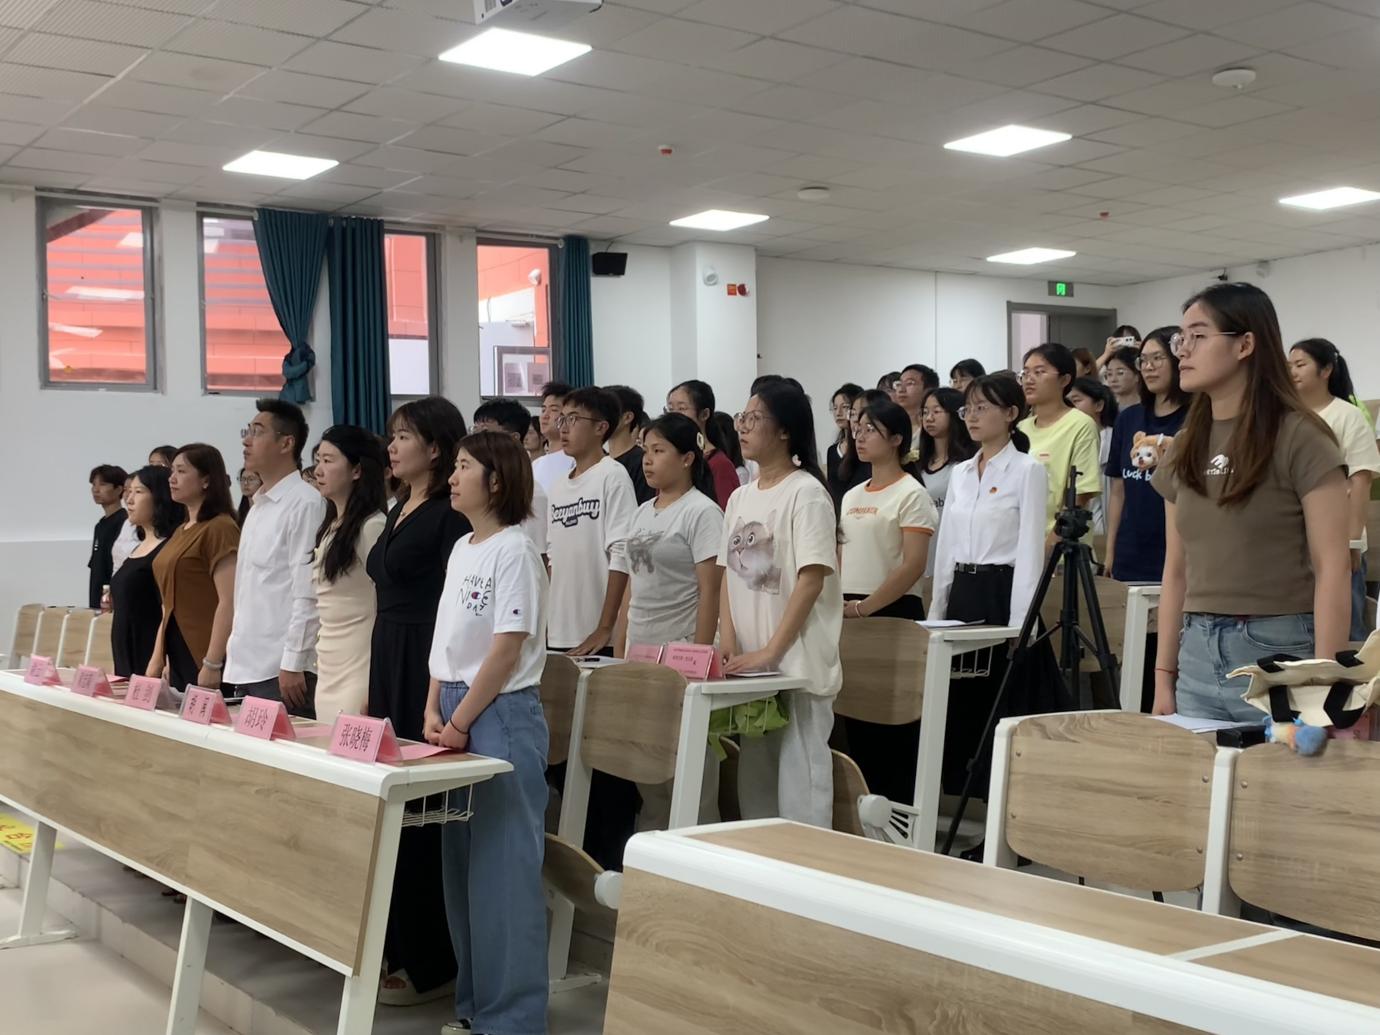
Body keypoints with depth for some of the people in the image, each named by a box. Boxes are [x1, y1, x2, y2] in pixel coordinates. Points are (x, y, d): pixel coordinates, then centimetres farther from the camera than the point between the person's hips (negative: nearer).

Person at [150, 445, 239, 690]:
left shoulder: (220, 528, -11)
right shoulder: (181, 531, 16)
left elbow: (229, 603, -17)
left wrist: (212, 665, -19)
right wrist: (158, 659, 15)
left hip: (203, 656, -8)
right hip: (178, 656, 8)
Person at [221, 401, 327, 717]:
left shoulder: (305, 503, -10)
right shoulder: (258, 507, 16)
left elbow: (307, 593, -15)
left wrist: (293, 664, -18)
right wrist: (235, 660, 16)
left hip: (282, 671, -8)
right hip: (246, 668, 8)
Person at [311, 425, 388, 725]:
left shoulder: (372, 526, -12)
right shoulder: (329, 527, 14)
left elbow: (386, 612, -14)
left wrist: (374, 689, -16)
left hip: (359, 670, -8)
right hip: (328, 670, 9)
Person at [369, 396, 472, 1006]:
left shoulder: (451, 515, -12)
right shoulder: (399, 510, 15)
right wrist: (374, 685, 19)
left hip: (427, 669, -9)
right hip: (388, 663, 9)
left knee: (421, 814, -4)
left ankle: (431, 963, 6)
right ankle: (397, 948, 22)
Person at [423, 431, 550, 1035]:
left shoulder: (514, 550, -11)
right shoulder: (460, 550, 13)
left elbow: (508, 649, -15)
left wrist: (461, 721, -13)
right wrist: (433, 712, 3)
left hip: (501, 717, -8)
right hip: (456, 715, 8)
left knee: (502, 866, -3)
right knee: (461, 864, 12)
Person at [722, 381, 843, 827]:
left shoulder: (806, 493, -10)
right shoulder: (740, 497, 12)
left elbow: (812, 579, -16)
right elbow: (728, 573, 12)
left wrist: (771, 652, -20)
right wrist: (728, 640, -3)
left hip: (799, 664, -7)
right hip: (750, 664, 7)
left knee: (799, 779, -2)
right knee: (753, 777, 14)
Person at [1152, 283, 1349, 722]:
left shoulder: (1298, 438, -7)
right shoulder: (1186, 447, 10)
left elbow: (1332, 568, -11)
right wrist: (1164, 674, 9)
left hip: (1279, 652, -5)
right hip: (1198, 656, 5)